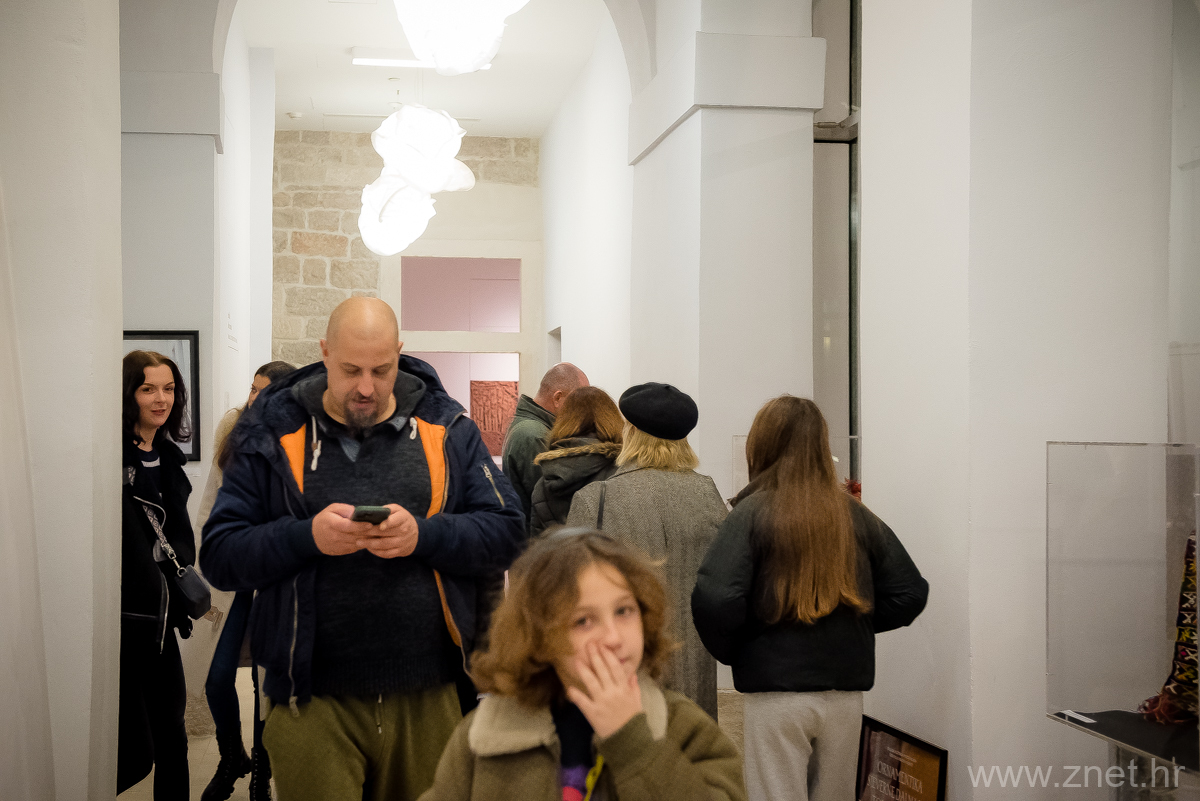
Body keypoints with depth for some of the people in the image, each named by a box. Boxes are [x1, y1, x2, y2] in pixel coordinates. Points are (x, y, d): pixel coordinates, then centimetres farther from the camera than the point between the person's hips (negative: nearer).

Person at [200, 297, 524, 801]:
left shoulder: (446, 427, 5)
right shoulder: (274, 433, 1)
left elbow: (506, 533, 0)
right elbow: (219, 557, -3)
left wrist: (425, 535, -17)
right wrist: (307, 538, -19)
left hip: (428, 696, 2)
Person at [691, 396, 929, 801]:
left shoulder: (751, 513, -9)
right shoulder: (857, 516, 3)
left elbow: (714, 599, -20)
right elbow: (909, 593, 6)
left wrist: (729, 651, -2)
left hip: (776, 694, -4)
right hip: (846, 693, 4)